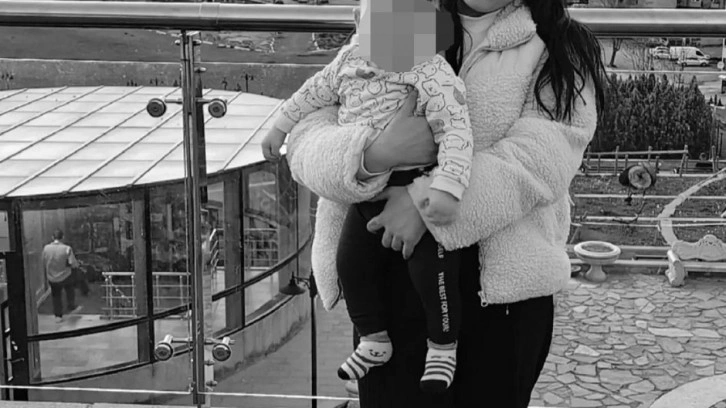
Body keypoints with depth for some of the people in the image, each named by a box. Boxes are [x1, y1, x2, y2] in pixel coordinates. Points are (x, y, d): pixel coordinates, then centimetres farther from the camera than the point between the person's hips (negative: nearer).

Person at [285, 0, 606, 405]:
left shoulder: (561, 51, 3)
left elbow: (543, 156, -13)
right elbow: (306, 139, 0)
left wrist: (428, 199, -22)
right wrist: (375, 153, -22)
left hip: (503, 285, -1)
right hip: (393, 279, 2)